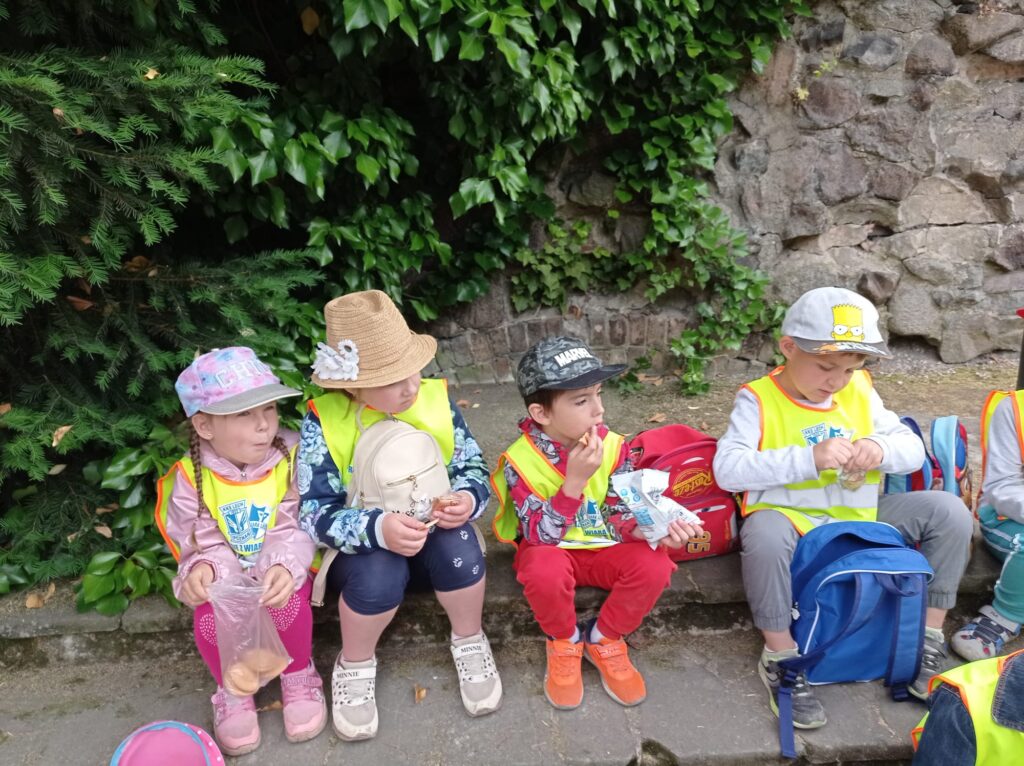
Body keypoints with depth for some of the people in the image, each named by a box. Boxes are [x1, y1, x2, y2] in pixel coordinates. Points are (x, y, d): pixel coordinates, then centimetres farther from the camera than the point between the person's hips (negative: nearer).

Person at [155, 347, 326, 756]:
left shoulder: (291, 457, -16)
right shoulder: (191, 478, -14)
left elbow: (293, 532, -18)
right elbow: (205, 544, -12)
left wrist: (284, 567, -40)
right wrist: (203, 568, -37)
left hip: (281, 567, -1)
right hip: (226, 573, 1)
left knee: (288, 605, -30)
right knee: (210, 621, -26)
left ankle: (299, 678, 5)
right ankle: (233, 692, 8)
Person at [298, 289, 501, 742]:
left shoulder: (436, 398, -10)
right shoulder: (324, 423, -19)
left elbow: (474, 469, -3)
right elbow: (316, 515, -21)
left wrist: (467, 498, -28)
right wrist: (378, 529, -39)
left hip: (436, 540, 2)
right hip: (364, 549, -2)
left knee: (457, 537, -31)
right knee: (380, 571, -35)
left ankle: (470, 643, -3)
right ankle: (355, 666, -3)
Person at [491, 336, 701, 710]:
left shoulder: (612, 446, -11)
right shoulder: (520, 460, -21)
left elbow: (621, 515, -7)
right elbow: (540, 536, -26)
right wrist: (575, 480, -37)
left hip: (604, 549, 3)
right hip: (553, 552, -3)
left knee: (654, 564, -25)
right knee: (544, 570, -37)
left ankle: (604, 640, 1)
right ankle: (565, 642, -3)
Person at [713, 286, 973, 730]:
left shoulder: (859, 392, 4)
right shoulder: (758, 399, -13)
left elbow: (914, 449, 5)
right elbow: (727, 470, -24)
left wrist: (881, 449, -20)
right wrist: (809, 458, -34)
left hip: (858, 518, 6)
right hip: (790, 520, -5)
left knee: (948, 511, -9)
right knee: (765, 533, -39)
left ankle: (928, 639, 4)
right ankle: (780, 659, -18)